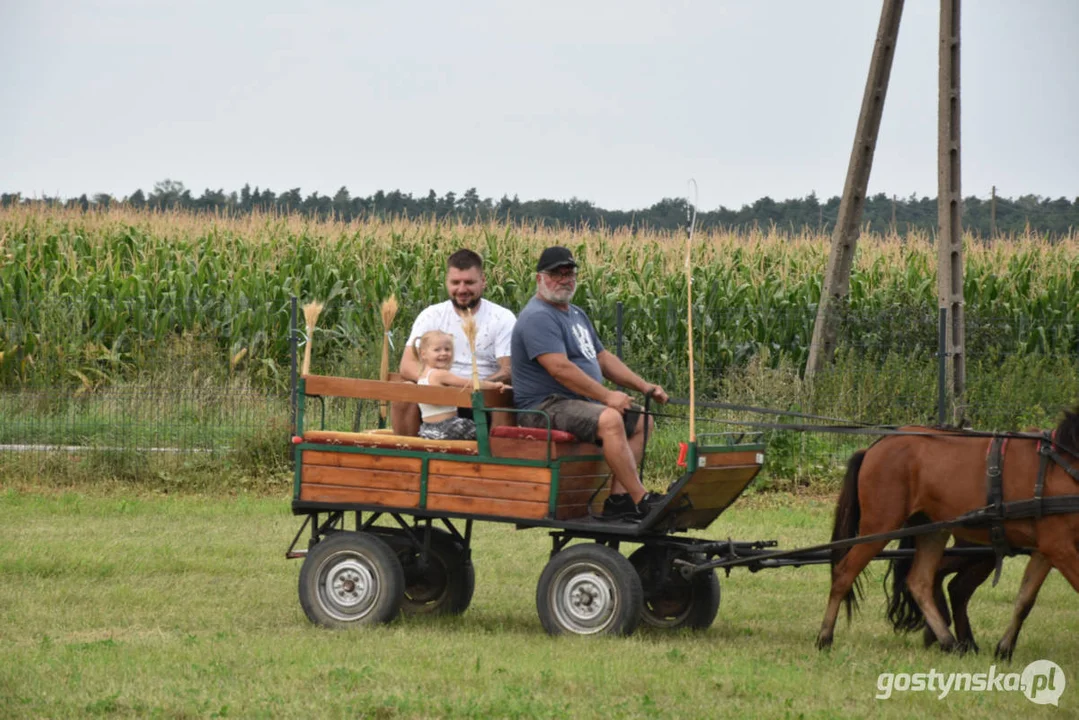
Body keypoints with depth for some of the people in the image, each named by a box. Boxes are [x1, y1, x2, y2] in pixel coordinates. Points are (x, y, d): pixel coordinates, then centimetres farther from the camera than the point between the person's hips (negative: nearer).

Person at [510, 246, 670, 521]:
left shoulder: (576, 315, 21)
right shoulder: (538, 317, -14)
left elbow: (603, 358, 24)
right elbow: (560, 368, -24)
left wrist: (645, 387, 12)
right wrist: (607, 396, -22)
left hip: (581, 404, 11)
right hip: (545, 408, -11)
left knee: (641, 421, 8)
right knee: (609, 419, -32)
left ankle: (618, 498, -5)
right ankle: (640, 500, -28)